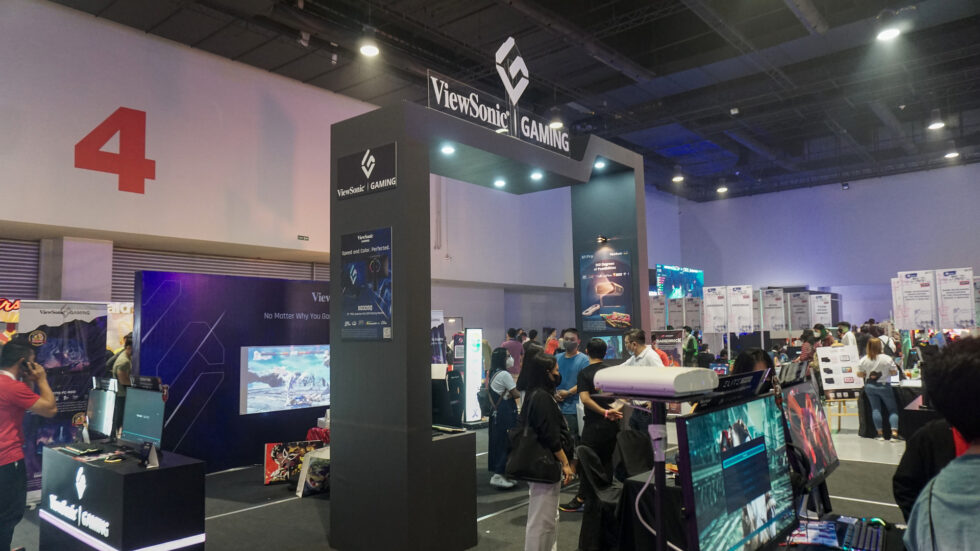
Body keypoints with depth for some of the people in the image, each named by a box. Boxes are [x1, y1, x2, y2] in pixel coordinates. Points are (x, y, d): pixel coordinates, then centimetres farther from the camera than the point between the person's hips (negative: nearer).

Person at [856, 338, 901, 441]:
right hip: (884, 386, -2)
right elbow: (894, 373, -9)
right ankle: (894, 433, -4)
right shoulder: (887, 359, -15)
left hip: (869, 387, 2)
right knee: (892, 409, 6)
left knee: (875, 409, 7)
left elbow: (860, 374, 1)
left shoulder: (863, 360, -7)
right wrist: (886, 372, 10)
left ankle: (880, 433, 7)